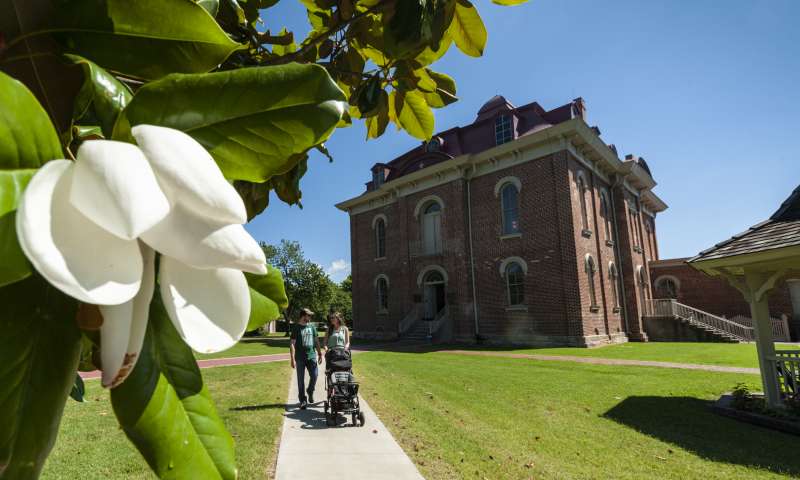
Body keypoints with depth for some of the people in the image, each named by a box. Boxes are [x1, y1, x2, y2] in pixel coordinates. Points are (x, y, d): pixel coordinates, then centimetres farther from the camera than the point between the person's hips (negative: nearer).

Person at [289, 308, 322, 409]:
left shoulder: (312, 326, 9)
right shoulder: (296, 328, -4)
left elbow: (316, 341, 16)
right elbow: (292, 344, -7)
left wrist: (320, 353, 14)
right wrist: (292, 359, -13)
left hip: (311, 356, 3)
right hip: (300, 358, -3)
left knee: (314, 376, -1)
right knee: (301, 380, 3)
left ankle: (310, 392, 27)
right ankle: (303, 400, 14)